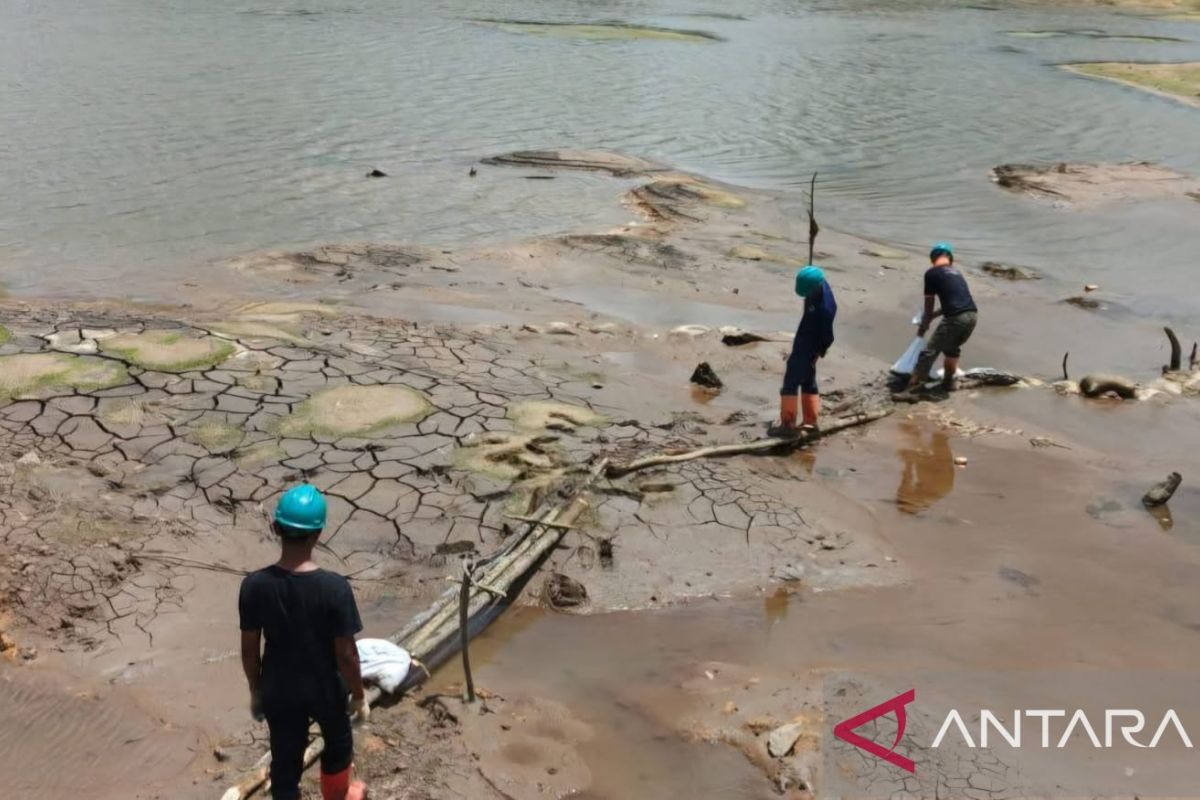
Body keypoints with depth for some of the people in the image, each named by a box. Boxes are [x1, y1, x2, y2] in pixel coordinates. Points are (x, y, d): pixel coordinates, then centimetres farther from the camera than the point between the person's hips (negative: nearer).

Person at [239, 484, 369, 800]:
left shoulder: (254, 585, -20)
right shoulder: (335, 588, -28)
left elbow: (249, 649, -8)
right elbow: (346, 655, -19)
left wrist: (256, 692, 10)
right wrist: (359, 697, -2)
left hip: (279, 691, 2)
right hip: (325, 688, -1)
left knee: (285, 762, 20)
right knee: (337, 743, 29)